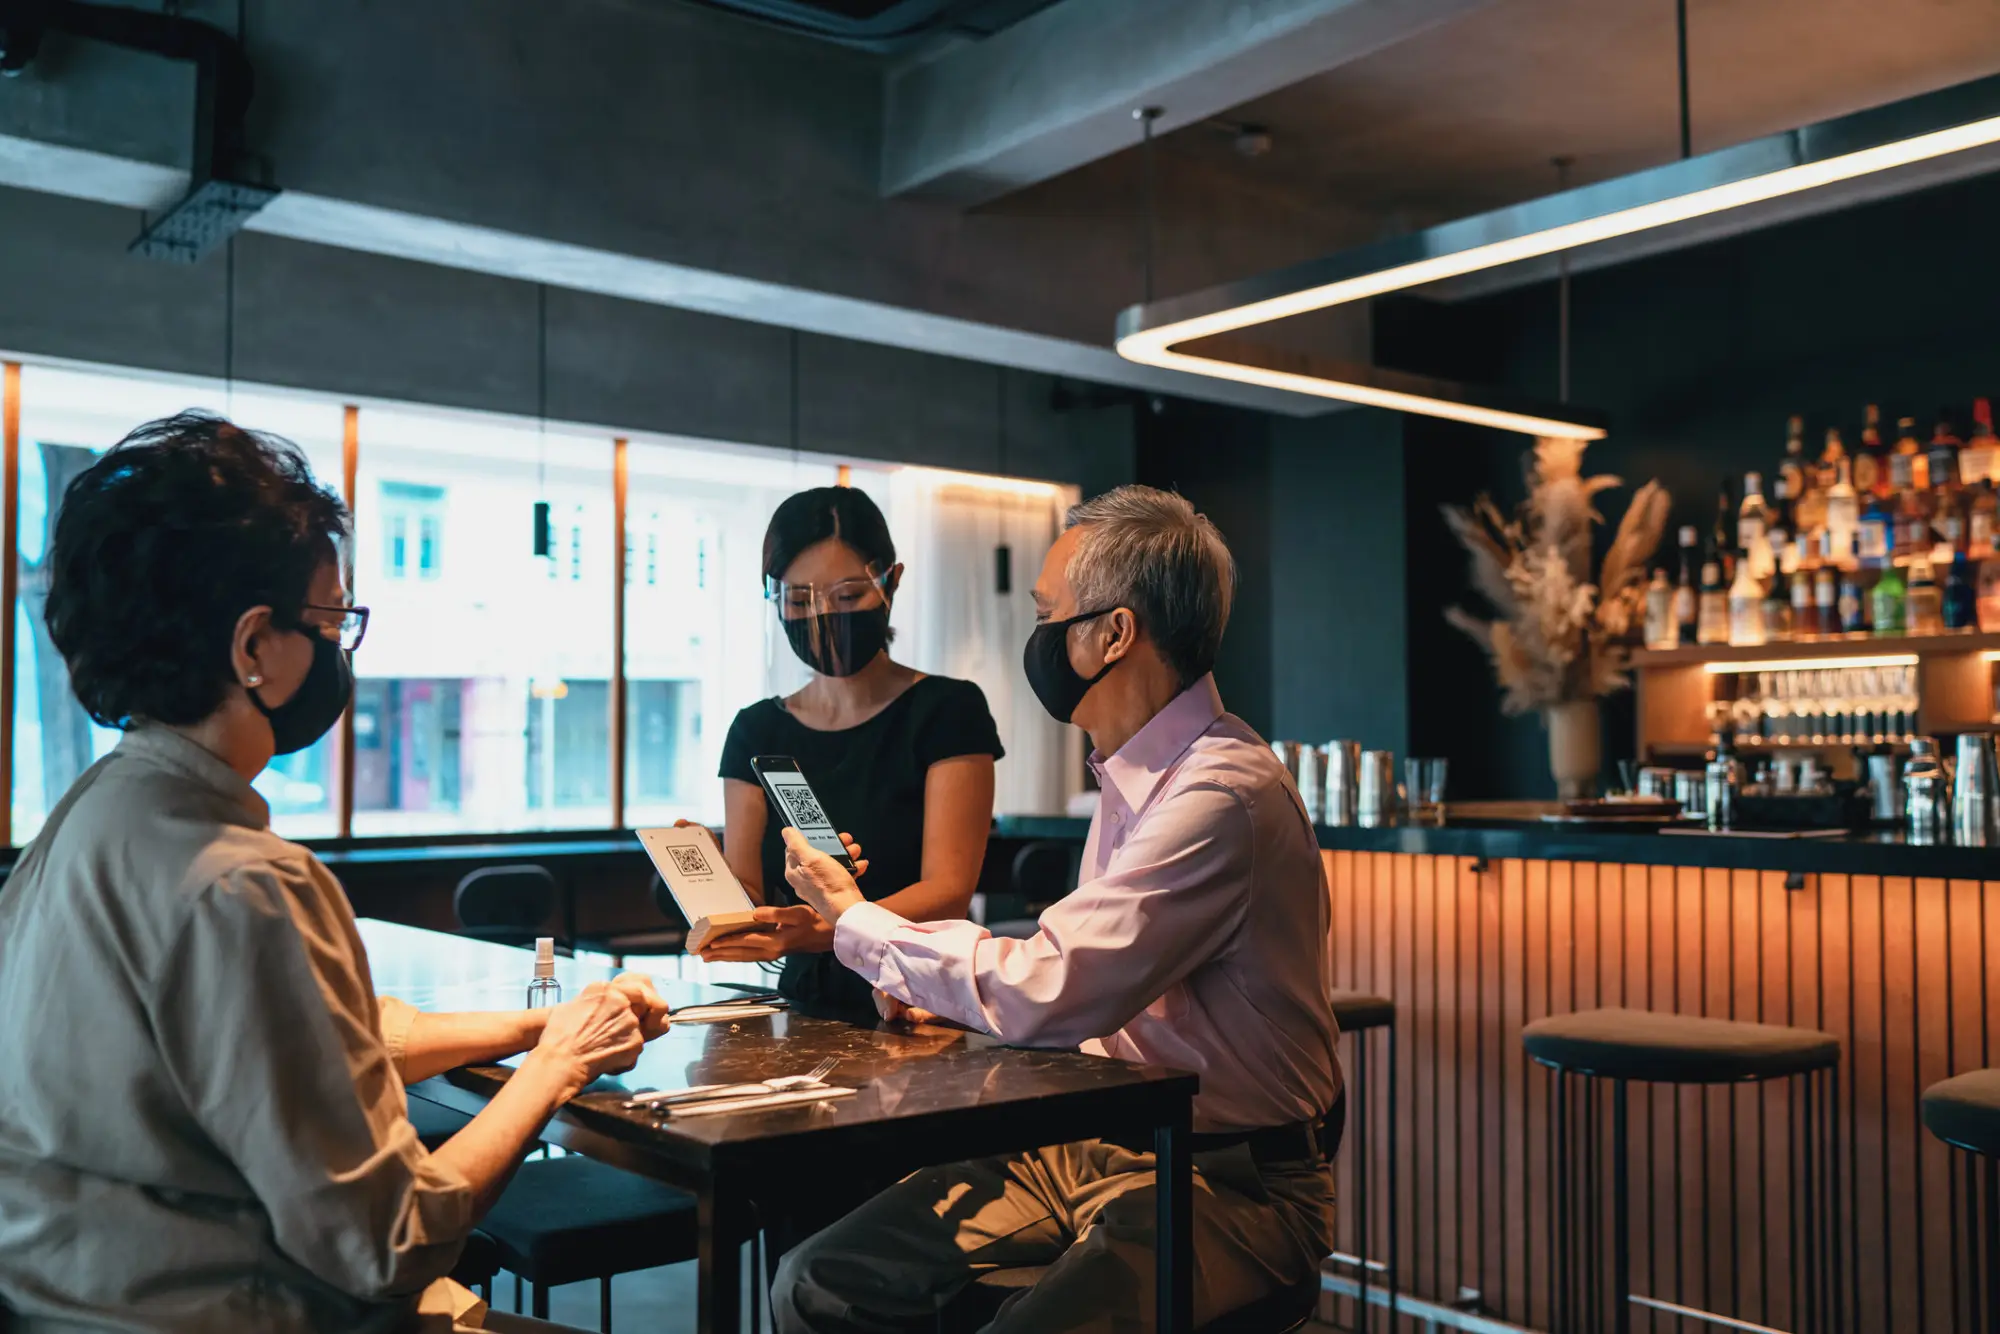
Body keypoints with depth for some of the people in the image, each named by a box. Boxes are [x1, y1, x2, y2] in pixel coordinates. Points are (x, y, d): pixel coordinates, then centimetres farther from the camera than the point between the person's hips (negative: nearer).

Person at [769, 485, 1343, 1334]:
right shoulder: (1135, 774, 10)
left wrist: (856, 921, -11)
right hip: (1096, 1147, 8)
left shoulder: (1221, 795, -21)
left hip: (1227, 1183, -8)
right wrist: (940, 994, 3)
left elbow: (1051, 994, -25)